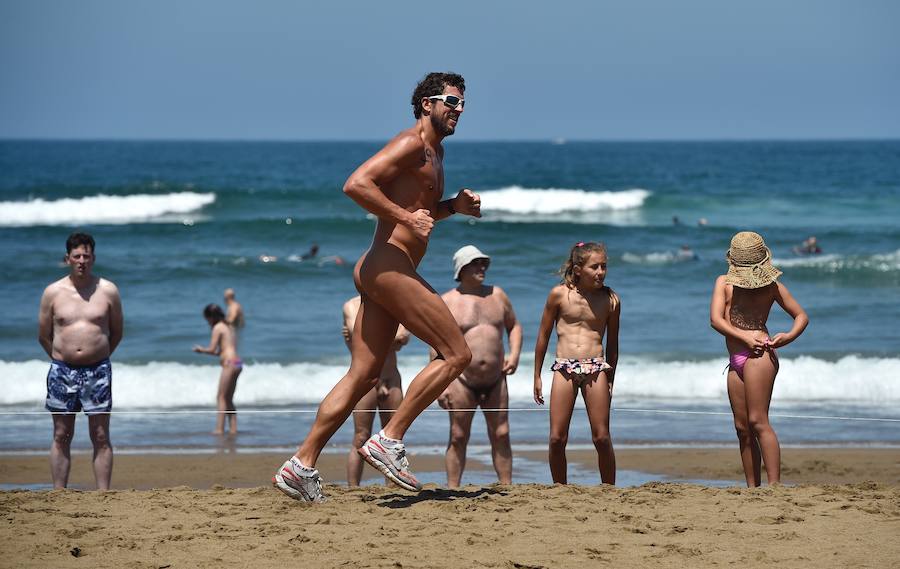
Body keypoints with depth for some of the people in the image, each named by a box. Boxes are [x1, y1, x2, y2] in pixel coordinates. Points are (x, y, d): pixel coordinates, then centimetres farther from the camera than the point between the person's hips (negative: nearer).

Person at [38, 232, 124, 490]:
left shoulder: (108, 291, 1)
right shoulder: (52, 292, 2)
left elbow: (117, 332, 11)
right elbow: (43, 335, 10)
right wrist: (62, 360, 10)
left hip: (97, 372, -1)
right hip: (61, 371, 1)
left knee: (101, 437, 0)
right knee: (61, 437, 5)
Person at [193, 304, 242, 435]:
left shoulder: (217, 328, -5)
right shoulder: (230, 328, 22)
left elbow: (212, 349, -9)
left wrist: (201, 349, 10)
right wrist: (204, 351, 27)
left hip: (229, 364, -9)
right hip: (237, 364, 9)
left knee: (221, 397, -7)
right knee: (228, 399, 14)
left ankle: (220, 429, -12)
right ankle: (233, 428, 11)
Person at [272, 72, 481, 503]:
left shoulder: (434, 152, 22)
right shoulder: (411, 144, -9)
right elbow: (356, 184, -21)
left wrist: (454, 206, 17)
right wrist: (406, 217, -20)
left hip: (378, 273, 10)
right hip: (390, 265, -10)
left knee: (362, 377, 7)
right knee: (456, 354, -8)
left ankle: (301, 466, 5)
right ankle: (388, 440, -8)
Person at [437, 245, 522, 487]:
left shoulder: (497, 295, 9)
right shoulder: (447, 302, -3)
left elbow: (514, 326, 20)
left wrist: (514, 354, 1)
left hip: (495, 380, 3)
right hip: (462, 381, -3)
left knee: (501, 435, 3)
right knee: (458, 438, 0)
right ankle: (452, 491, 3)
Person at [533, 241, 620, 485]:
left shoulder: (610, 300, 4)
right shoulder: (560, 294, 2)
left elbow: (612, 344, 14)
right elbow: (543, 336, 10)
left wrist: (610, 380, 14)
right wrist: (537, 376, 11)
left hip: (596, 368, 0)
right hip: (564, 369, 0)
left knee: (601, 437, -2)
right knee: (557, 438, -2)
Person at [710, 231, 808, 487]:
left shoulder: (772, 286, 3)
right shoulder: (724, 282, 9)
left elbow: (801, 316, 10)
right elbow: (716, 320, -2)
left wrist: (789, 336, -10)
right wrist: (745, 337, -13)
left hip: (759, 355, -5)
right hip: (736, 360, 5)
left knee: (758, 421, -14)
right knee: (742, 427, 6)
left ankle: (774, 484, -18)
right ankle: (753, 488, 10)